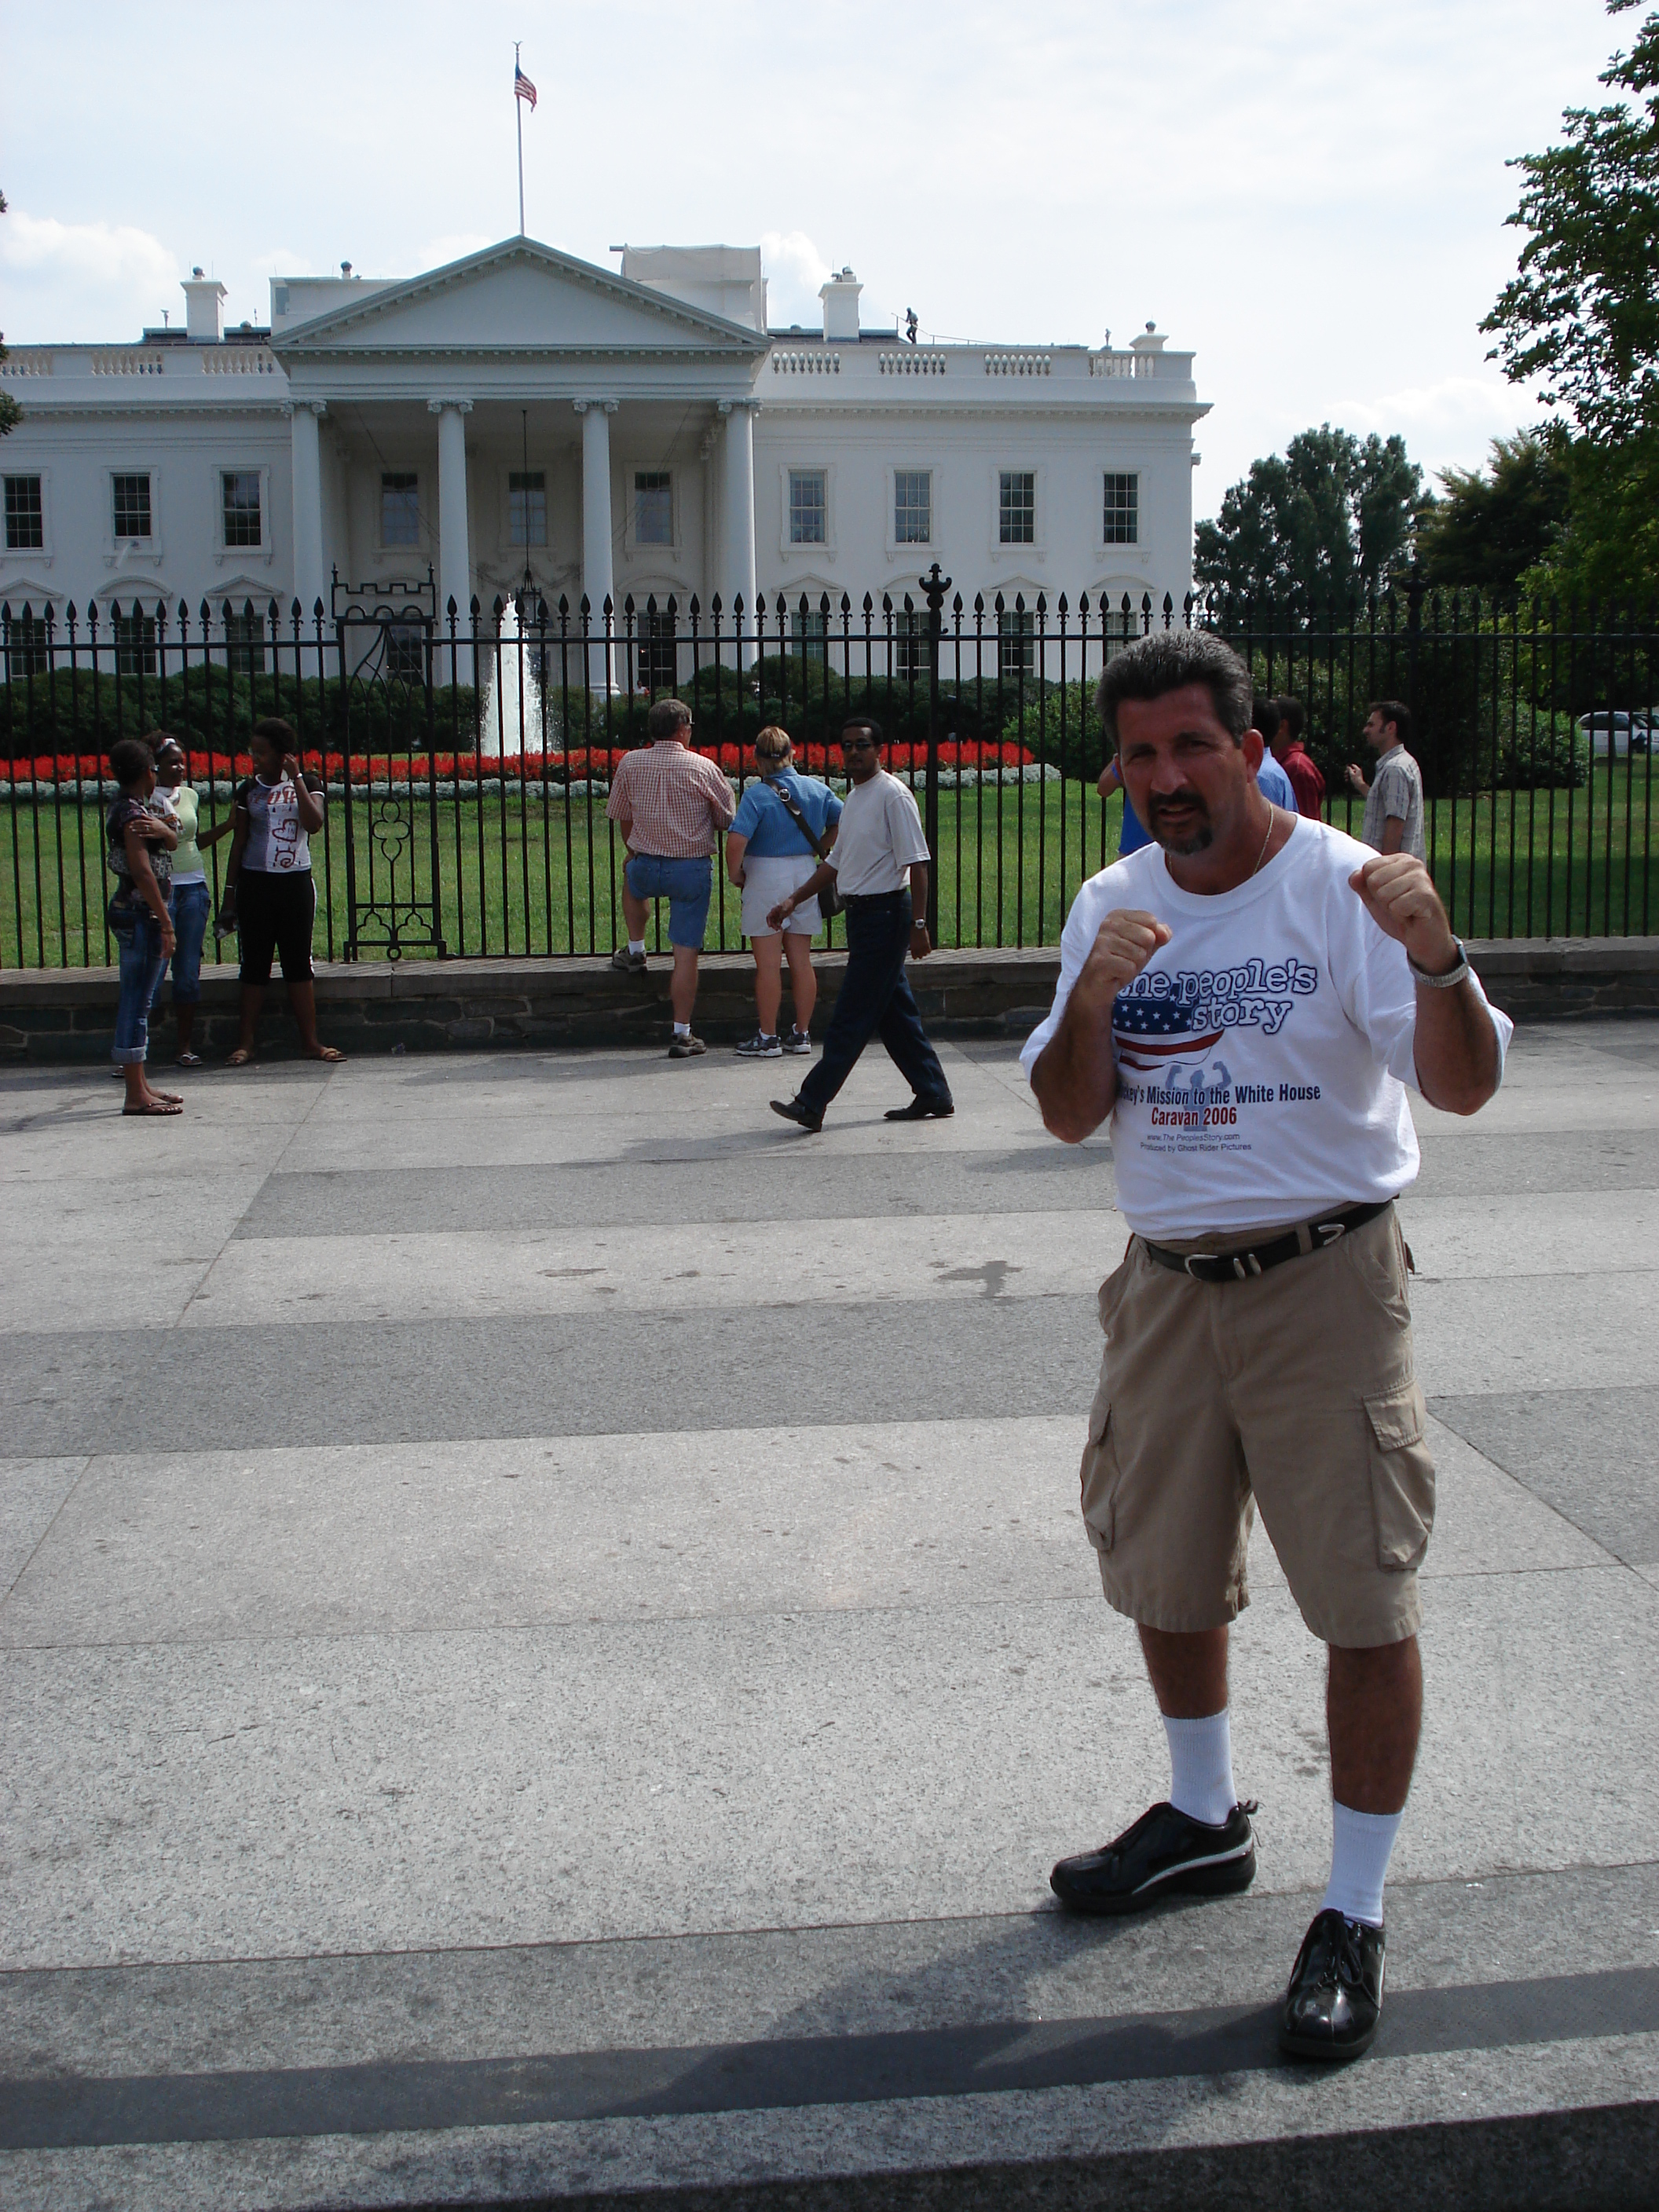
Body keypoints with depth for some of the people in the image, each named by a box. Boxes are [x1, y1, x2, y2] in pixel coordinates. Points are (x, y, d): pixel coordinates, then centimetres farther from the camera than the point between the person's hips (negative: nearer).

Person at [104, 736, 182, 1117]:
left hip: (131, 911, 10)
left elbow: (174, 842, 7)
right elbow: (142, 871, -21)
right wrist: (166, 922, -20)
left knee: (136, 1001, 13)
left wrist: (162, 829, -17)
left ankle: (140, 1085, 20)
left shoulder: (132, 807, 15)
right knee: (137, 1002, -9)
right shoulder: (133, 812, -15)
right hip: (140, 912, -10)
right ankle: (136, 1095, -7)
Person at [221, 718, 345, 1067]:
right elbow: (238, 843, 8)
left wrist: (297, 778, -15)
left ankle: (310, 1041, 7)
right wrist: (230, 890, 5)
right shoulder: (249, 790, 5)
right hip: (255, 882, 1)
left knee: (299, 962, 3)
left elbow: (314, 824, -16)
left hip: (296, 882, -1)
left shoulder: (307, 783, 2)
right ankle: (246, 1043, 7)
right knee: (255, 964, 3)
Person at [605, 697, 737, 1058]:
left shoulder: (630, 763, -1)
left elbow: (621, 817, 11)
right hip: (693, 869, -3)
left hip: (646, 865, 3)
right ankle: (682, 1034, 2)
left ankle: (635, 951, 40)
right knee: (686, 952, 1)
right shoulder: (702, 768, -9)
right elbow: (727, 820, 1)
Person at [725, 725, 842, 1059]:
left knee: (768, 964, 0)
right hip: (805, 875, 5)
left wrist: (735, 873, -8)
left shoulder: (757, 795, -14)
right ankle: (801, 1034, 16)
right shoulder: (816, 789, 2)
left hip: (766, 878, -5)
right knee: (801, 961, 11)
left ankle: (767, 1038, 5)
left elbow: (737, 840, -24)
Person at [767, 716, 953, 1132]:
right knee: (894, 1011, 12)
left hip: (885, 914, -10)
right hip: (860, 912, 10)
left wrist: (918, 924, -20)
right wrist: (794, 900, 19)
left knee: (852, 1017, -8)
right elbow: (837, 860, 25)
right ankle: (933, 1095, 20)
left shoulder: (893, 795, -12)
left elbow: (917, 863, -16)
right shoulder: (854, 796, 16)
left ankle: (811, 1104, -9)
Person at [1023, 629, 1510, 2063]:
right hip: (1168, 1283, 6)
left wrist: (1437, 961, -41)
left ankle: (1356, 1916, 14)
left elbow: (1464, 1089, -21)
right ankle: (1205, 1822, 41)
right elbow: (1069, 1117, 1)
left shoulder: (1341, 890, -13)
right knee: (1164, 1576, 18)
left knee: (1366, 1599, -2)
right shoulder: (1114, 906, 4)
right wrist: (1094, 1000, -18)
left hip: (1325, 1281, -5)